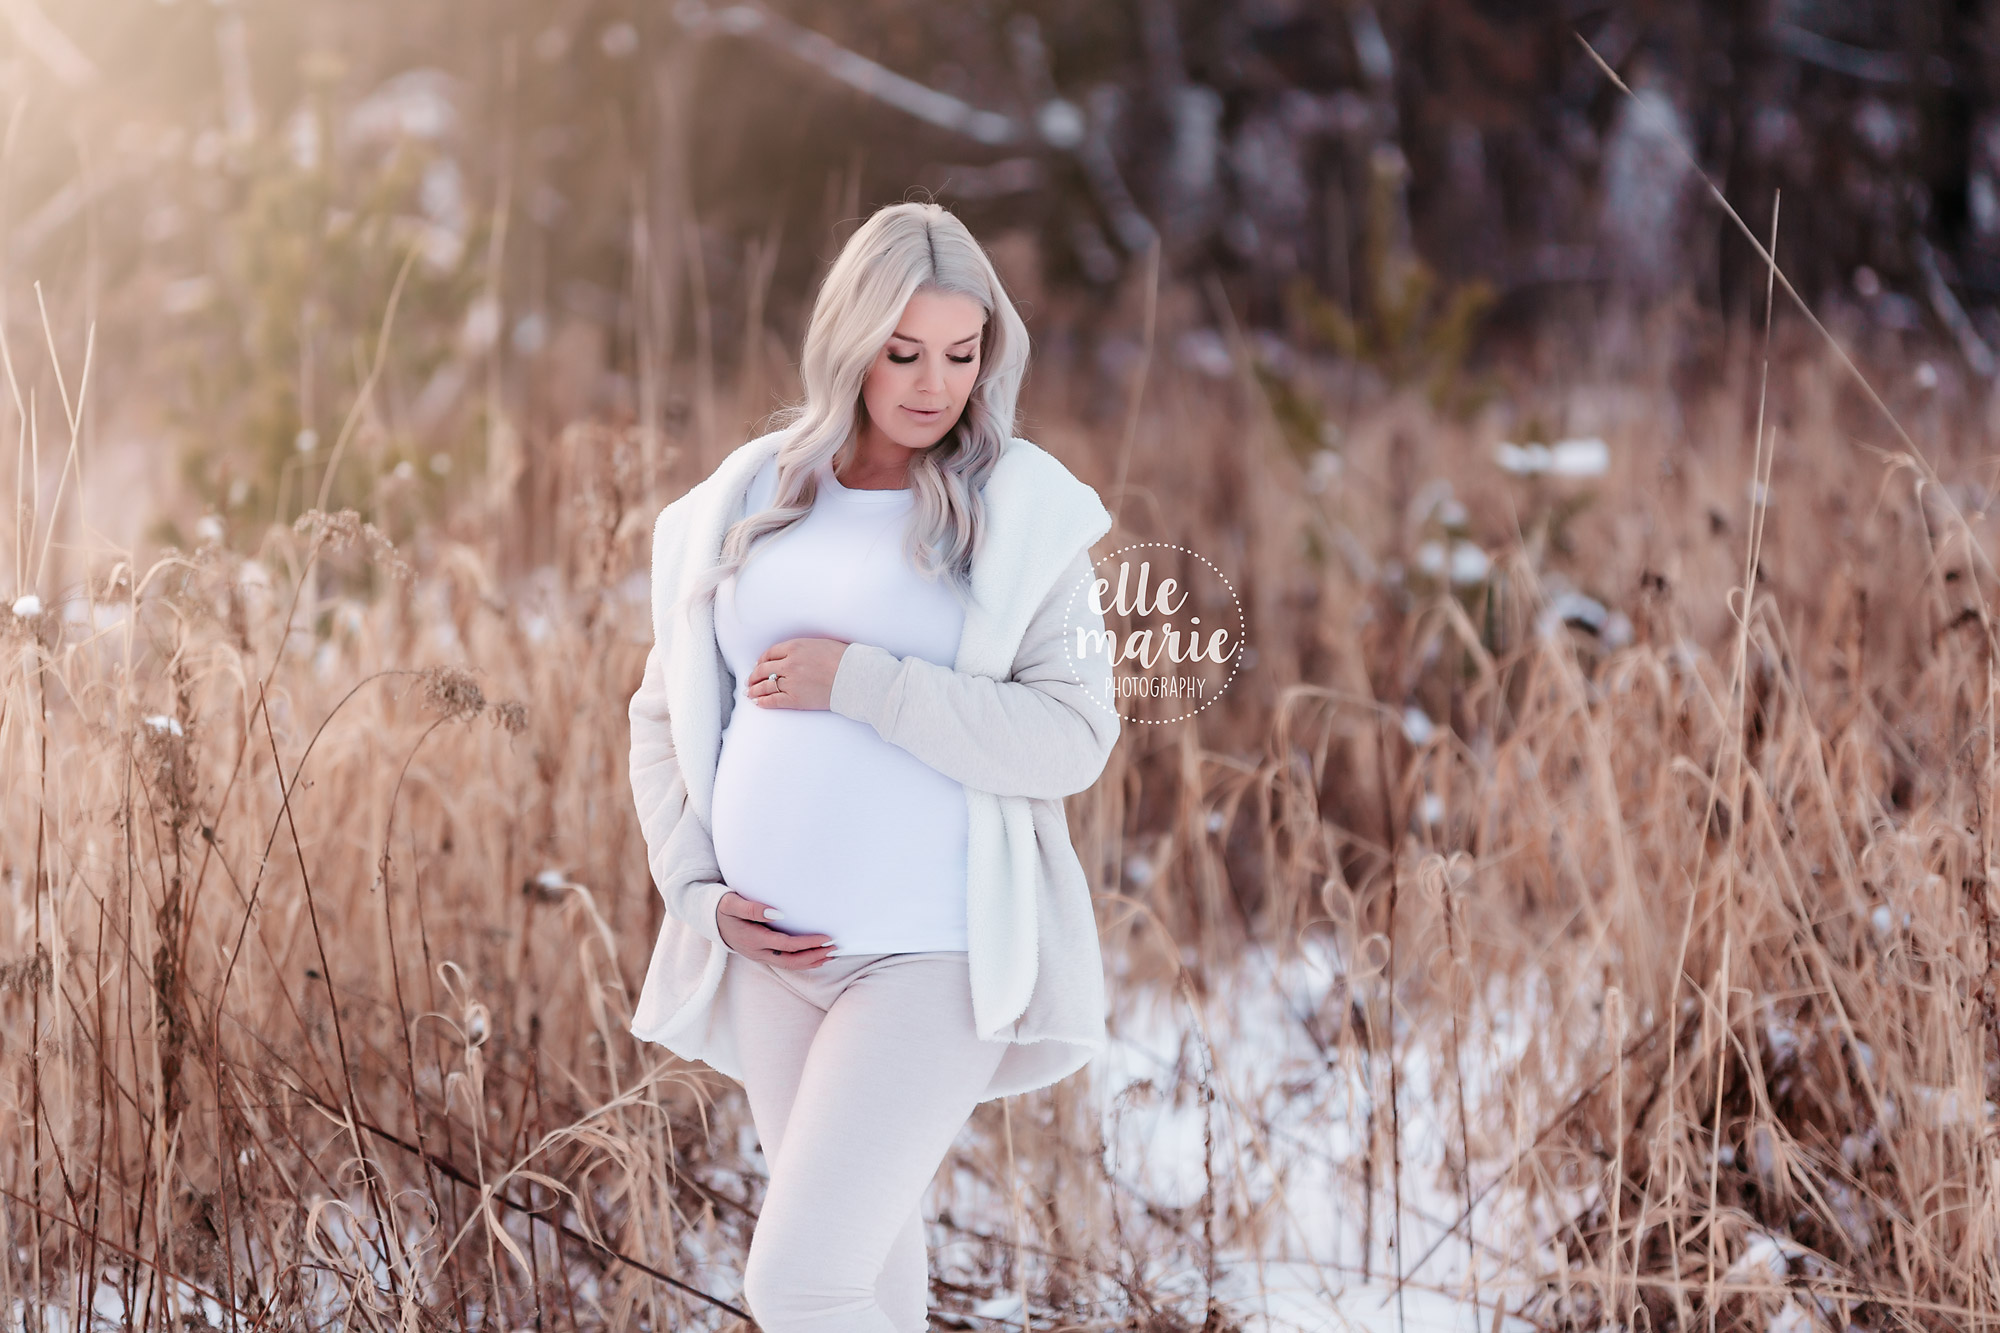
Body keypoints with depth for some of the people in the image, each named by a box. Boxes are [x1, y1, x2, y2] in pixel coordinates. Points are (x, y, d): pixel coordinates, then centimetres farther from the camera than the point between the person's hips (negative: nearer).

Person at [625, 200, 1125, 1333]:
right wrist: (698, 891, 2)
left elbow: (1074, 740, -14)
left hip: (935, 962, -5)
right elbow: (665, 715, 15)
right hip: (774, 955, 5)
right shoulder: (750, 500, 8)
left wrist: (858, 681, -17)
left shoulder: (1026, 514, -4)